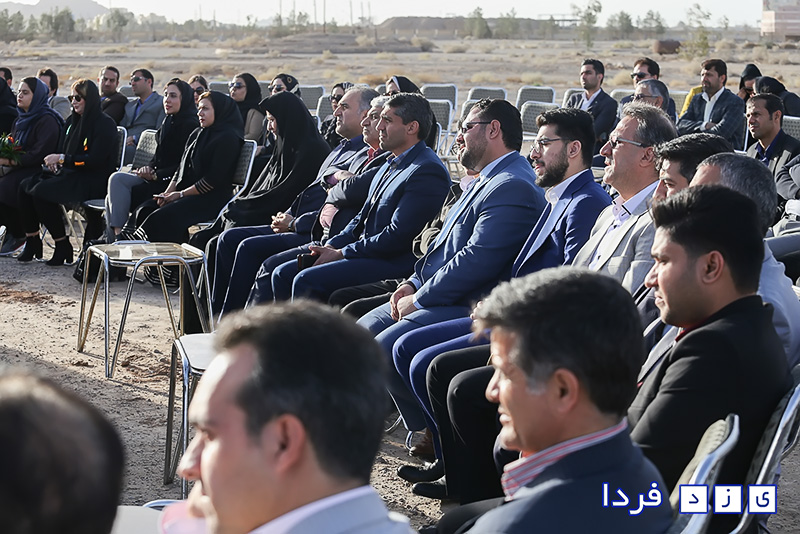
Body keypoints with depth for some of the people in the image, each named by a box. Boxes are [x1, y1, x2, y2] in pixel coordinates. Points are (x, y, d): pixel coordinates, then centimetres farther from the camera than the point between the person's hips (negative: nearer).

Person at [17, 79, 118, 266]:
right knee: (26, 186, -11)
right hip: (70, 173, 8)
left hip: (93, 180, -8)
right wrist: (55, 161, 1)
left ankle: (63, 246, -16)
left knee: (41, 192, -27)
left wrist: (63, 159, -17)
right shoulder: (73, 120, 17)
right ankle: (31, 242, -4)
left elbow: (95, 160, -18)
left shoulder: (105, 124, -9)